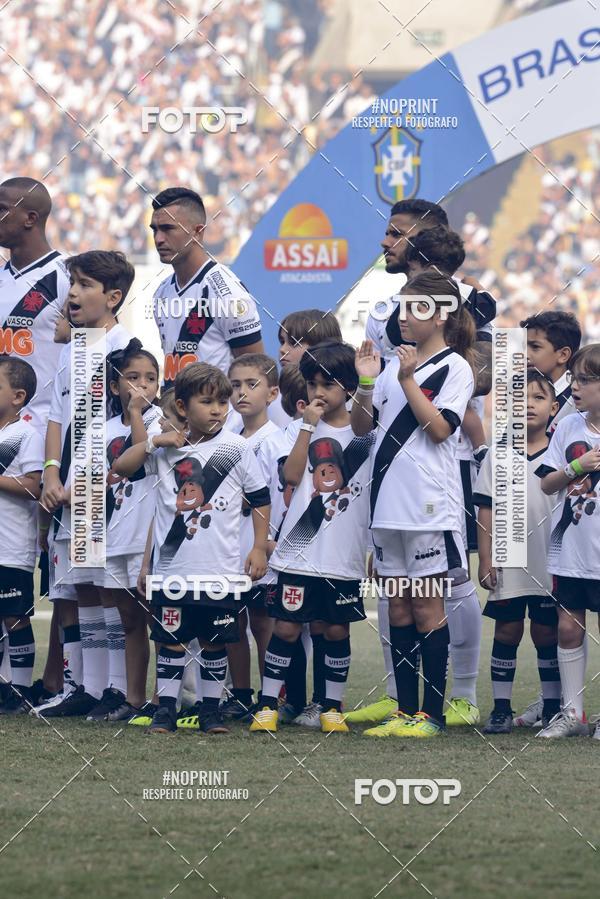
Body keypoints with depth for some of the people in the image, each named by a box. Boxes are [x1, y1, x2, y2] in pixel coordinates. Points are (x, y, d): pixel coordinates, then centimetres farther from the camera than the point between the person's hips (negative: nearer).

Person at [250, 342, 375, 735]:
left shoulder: (366, 431, 4)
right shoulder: (301, 429, 3)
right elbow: (292, 475, -10)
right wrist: (309, 424, -15)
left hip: (345, 554, 1)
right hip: (301, 550, -1)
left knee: (337, 630, 7)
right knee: (287, 626, -1)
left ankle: (333, 708, 17)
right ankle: (268, 705, 5)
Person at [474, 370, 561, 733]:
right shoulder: (497, 456, 2)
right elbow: (486, 510, 3)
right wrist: (485, 560, -2)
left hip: (549, 566, 0)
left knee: (547, 633, 5)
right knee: (506, 632, 4)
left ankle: (552, 707, 13)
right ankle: (501, 707, 8)